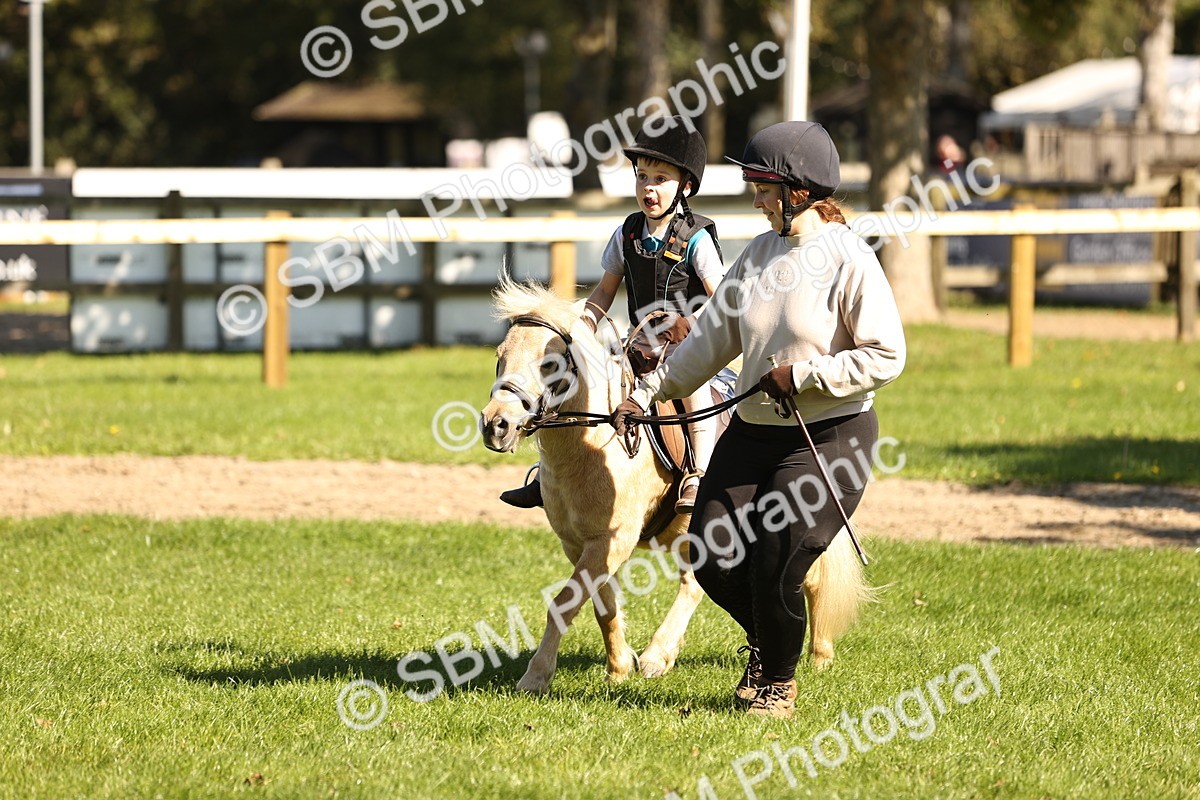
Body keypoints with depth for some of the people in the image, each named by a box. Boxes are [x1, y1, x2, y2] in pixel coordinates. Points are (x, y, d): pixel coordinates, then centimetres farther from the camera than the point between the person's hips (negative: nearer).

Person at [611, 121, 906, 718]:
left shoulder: (849, 260, -13)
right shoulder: (758, 254, 7)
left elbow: (886, 356, -16)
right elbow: (710, 341, 13)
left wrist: (803, 375, -20)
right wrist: (646, 395, 10)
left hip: (830, 436, -7)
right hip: (752, 430, 7)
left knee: (777, 567, -12)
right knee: (711, 558, 1)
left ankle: (778, 680, 14)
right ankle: (764, 637, 32)